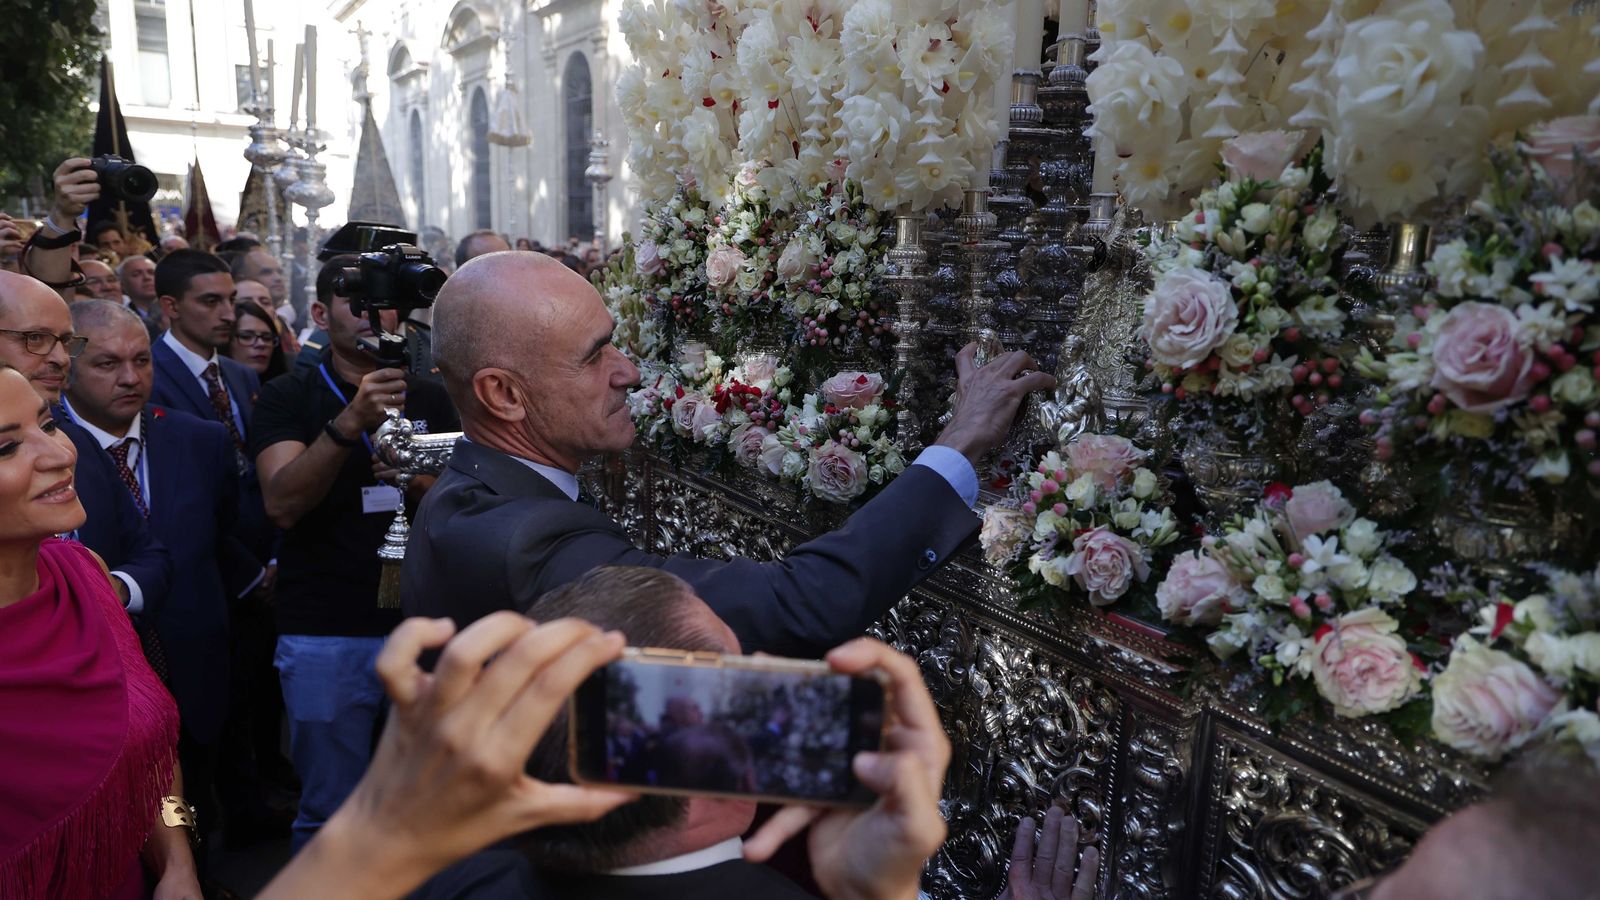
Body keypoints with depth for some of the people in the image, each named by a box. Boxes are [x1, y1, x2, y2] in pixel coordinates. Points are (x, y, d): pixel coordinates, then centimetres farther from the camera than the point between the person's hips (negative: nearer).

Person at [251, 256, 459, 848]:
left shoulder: (430, 400, 10)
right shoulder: (289, 397, 0)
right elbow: (281, 504, -15)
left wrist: (416, 479, -15)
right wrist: (349, 423, -27)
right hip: (326, 636, -3)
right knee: (331, 813, 6)